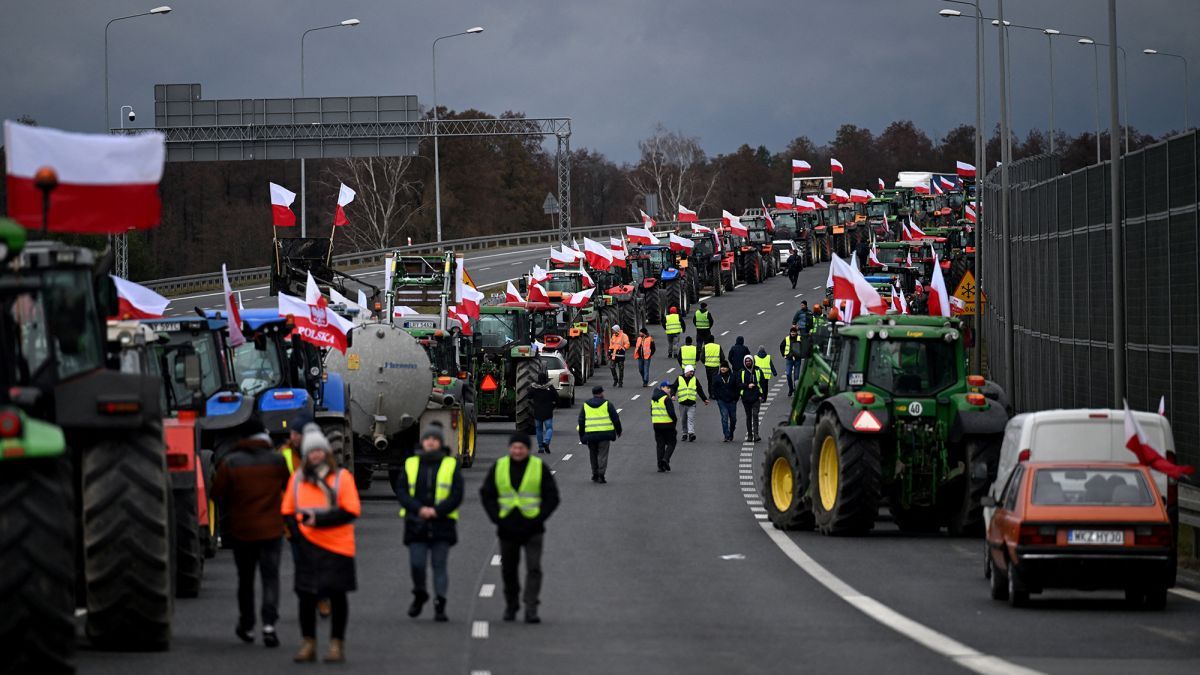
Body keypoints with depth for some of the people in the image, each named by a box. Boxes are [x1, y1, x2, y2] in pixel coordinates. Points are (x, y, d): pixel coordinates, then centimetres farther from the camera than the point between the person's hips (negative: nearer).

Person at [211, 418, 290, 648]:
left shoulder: (231, 463, -7)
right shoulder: (277, 460, -5)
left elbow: (217, 493, -3)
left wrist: (229, 510, 15)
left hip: (241, 529, 0)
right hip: (272, 529, 0)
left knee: (245, 579, 15)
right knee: (270, 577, 1)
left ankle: (247, 626, 23)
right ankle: (269, 623, -16)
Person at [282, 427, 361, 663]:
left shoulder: (342, 477, -4)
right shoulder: (297, 479, 7)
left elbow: (351, 511, -11)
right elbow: (288, 511, 11)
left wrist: (320, 519, -17)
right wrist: (296, 532, -7)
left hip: (337, 547, -3)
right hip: (307, 547, 3)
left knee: (337, 595, 3)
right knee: (306, 596, 3)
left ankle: (337, 644, 11)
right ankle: (309, 644, 14)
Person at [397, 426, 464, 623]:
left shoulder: (451, 465, 5)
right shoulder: (411, 465, 9)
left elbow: (457, 495, -2)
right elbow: (401, 491, 2)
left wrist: (436, 510, -15)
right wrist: (419, 509, -13)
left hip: (442, 523, -1)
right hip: (416, 523, 1)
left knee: (439, 565, -1)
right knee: (416, 564, -4)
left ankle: (440, 605, 2)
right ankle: (419, 594, 22)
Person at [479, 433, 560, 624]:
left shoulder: (540, 467, -2)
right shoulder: (499, 467, 4)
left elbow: (552, 497, 0)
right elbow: (486, 494, 8)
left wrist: (539, 519, -11)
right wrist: (496, 518, -5)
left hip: (532, 529, -2)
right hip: (507, 529, 3)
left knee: (534, 569, -13)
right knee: (508, 570, 12)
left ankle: (531, 610, -14)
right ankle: (511, 606, 31)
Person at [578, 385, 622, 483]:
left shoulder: (585, 405, 9)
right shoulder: (607, 404, 1)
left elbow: (581, 421, 7)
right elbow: (615, 418, 3)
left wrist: (582, 436, 11)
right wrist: (618, 431, 17)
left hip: (590, 435, 2)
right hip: (604, 434, -2)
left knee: (593, 455, 17)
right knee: (602, 455, -1)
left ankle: (595, 474, 20)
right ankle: (601, 475, -11)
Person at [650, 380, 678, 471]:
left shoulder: (653, 399, 12)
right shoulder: (666, 398, -13)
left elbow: (651, 412, 18)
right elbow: (671, 412, -17)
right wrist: (675, 419, -1)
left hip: (656, 424, 7)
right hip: (667, 424, -7)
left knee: (659, 445, 10)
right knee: (671, 443, 5)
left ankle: (660, 466, 7)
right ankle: (666, 458, -16)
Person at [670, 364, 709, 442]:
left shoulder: (694, 379, 10)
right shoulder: (679, 379, 5)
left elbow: (700, 390, 18)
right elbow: (673, 388, 4)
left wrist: (705, 399, 18)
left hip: (692, 404, -1)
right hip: (682, 403, 1)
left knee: (691, 419, -14)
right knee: (684, 420, 9)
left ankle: (691, 433, -23)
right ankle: (685, 434, 19)